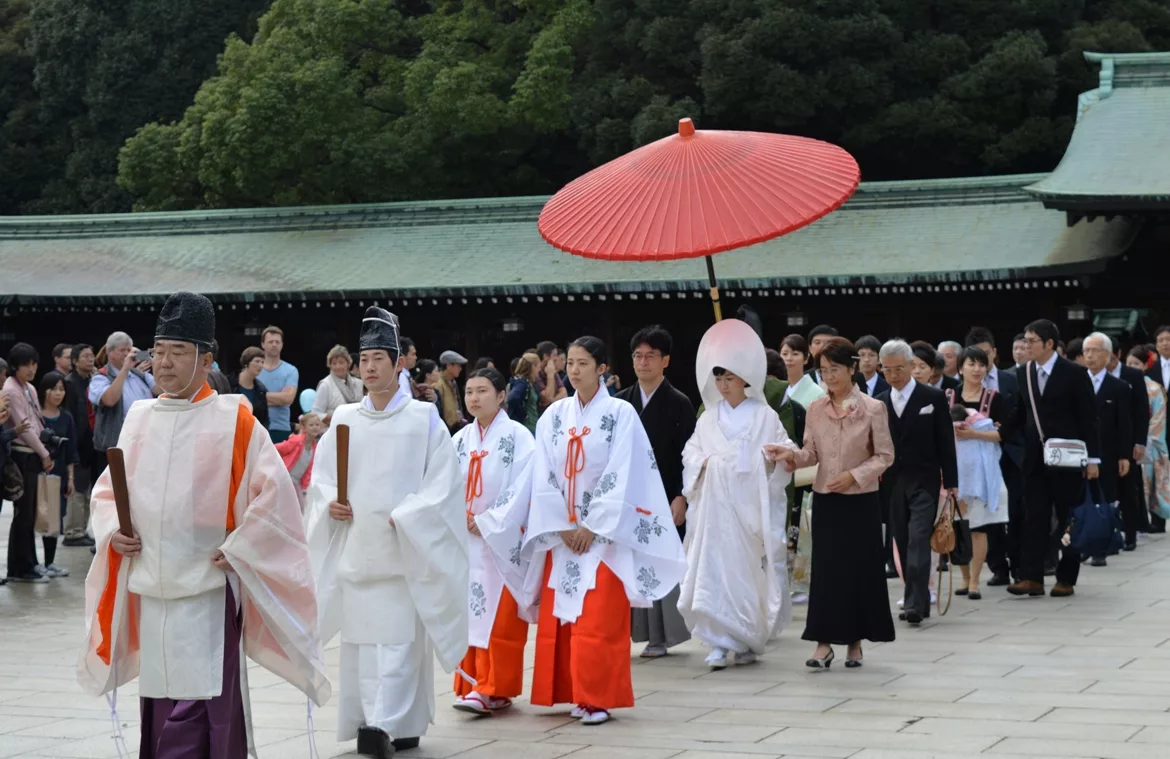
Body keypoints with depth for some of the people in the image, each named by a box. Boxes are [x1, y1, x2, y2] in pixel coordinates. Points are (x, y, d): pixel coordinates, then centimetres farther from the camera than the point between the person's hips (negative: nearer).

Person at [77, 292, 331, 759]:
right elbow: (108, 489, 18)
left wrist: (237, 549, -10)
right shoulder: (139, 419, 10)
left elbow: (274, 492, -7)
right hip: (150, 587, 5)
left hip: (207, 588, -5)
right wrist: (111, 530, 0)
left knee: (195, 716, -9)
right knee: (158, 706, 11)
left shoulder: (233, 420, -5)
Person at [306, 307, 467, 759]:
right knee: (359, 638, 5)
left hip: (402, 550, -4)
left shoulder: (423, 418, 0)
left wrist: (404, 518, -15)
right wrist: (330, 503, -8)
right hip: (353, 547, 4)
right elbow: (321, 476, 13)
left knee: (397, 638, -11)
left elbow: (442, 480, -5)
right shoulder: (343, 420, 10)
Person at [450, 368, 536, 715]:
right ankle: (473, 684, 11)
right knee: (469, 615, 6)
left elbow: (521, 489, -13)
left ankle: (492, 690, -6)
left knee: (498, 618, -6)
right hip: (465, 540, 6)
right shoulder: (460, 441, 10)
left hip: (503, 540, -6)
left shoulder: (518, 437, -7)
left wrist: (486, 524, -14)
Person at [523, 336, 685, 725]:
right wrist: (562, 526, -6)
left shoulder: (621, 414, -5)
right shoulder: (553, 416, 6)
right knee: (560, 615, 3)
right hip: (562, 531, 4)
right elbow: (544, 477, 3)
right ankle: (575, 693, 11)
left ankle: (599, 698, -3)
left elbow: (621, 477, -10)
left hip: (604, 530, -4)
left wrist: (592, 526, -13)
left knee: (599, 619, -8)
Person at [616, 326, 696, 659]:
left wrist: (681, 497, -11)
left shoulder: (679, 404, -1)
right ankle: (622, 631, 4)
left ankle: (660, 635, 5)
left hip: (664, 497, -3)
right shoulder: (621, 402, 10)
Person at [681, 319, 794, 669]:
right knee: (714, 570, -8)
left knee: (750, 571, 3)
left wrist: (777, 457, -17)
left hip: (752, 505, -2)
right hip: (716, 505, 2)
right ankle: (720, 643, -6)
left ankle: (748, 641, 17)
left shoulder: (765, 416, 3)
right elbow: (690, 453, 13)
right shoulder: (709, 418, 12)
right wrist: (703, 463, -7)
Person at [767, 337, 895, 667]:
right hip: (825, 499, 3)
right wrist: (791, 455, -14)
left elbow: (885, 456, -4)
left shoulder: (873, 408, -7)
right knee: (825, 568, 0)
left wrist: (854, 475, -16)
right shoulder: (815, 409, 3)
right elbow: (812, 453, 6)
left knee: (860, 569, 3)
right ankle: (824, 642, 1)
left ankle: (855, 641, 14)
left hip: (861, 500, -2)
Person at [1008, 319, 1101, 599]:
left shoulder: (1074, 374, -7)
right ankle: (1031, 577, -4)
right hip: (1035, 458, 4)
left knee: (1069, 519, 4)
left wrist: (1093, 459, -10)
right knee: (1034, 517, -1)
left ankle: (1066, 579, 10)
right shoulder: (1023, 374, 7)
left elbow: (1089, 418, -7)